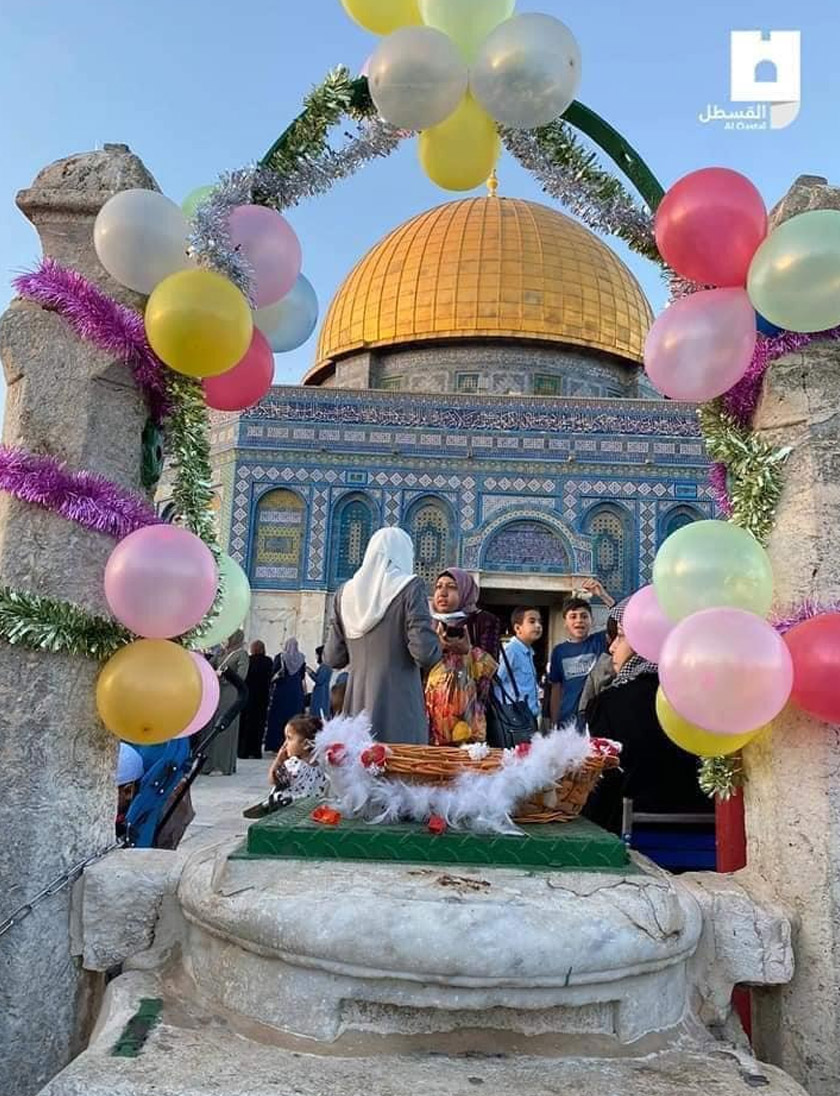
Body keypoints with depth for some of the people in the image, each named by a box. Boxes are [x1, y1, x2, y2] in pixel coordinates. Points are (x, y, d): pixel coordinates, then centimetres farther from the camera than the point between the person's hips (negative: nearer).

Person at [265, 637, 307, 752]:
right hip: (296, 692, 2)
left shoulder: (280, 657, -6)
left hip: (281, 691, -1)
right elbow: (302, 676, 4)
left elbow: (273, 674, -5)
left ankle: (276, 746, 6)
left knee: (278, 718, 6)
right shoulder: (301, 658, -1)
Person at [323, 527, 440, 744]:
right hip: (398, 704, -5)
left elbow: (333, 658, 9)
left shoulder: (346, 591, 7)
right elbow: (425, 653, -14)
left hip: (356, 703, 5)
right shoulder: (410, 587, -6)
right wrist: (437, 640, 7)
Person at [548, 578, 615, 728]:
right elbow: (556, 689, 10)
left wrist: (603, 595, -27)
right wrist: (554, 724, 7)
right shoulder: (559, 651, 5)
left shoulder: (600, 641, -1)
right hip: (568, 721, 2)